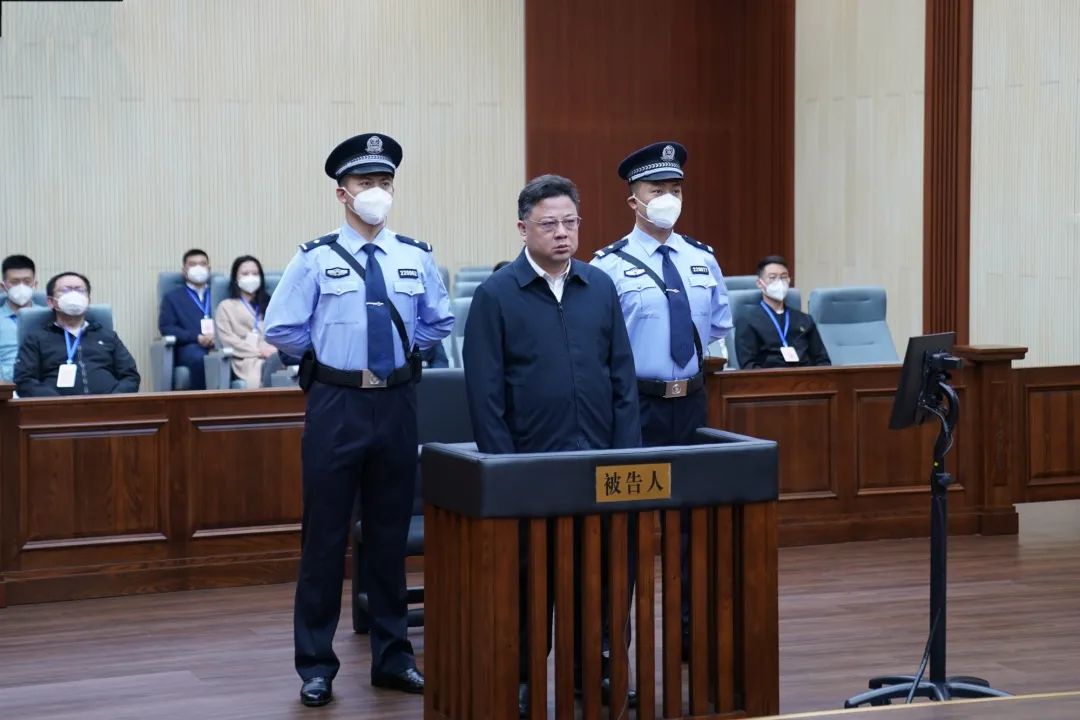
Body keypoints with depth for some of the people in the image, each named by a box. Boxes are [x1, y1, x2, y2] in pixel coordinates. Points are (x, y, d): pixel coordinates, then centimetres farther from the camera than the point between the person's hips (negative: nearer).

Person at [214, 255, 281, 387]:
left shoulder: (269, 304, 33)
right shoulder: (226, 306, 21)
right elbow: (228, 339, 6)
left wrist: (276, 349, -6)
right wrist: (258, 351, -7)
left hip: (275, 354, 3)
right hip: (248, 359, -3)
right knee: (269, 367, -42)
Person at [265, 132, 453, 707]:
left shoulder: (416, 257, 4)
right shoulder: (316, 258, -5)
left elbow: (439, 322, 17)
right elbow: (281, 330, -3)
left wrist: (401, 350, 6)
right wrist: (330, 355, 2)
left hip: (397, 404, 3)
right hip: (337, 405, -3)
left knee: (391, 534, 11)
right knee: (326, 535, 2)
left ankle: (392, 659, 22)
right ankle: (316, 665, 12)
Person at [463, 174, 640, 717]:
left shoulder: (600, 288, 7)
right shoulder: (496, 296, -4)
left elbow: (623, 377, 8)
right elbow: (485, 392, -6)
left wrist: (628, 453, 1)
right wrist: (502, 465, -10)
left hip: (600, 460, 3)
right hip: (531, 464, -3)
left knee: (599, 567, 7)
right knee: (532, 575, 5)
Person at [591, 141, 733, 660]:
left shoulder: (702, 260, 8)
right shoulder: (611, 265, -8)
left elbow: (720, 322, 21)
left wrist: (699, 351, 8)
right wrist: (628, 370, -9)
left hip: (691, 403, 5)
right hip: (637, 405, -5)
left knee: (692, 518, 10)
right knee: (626, 521, 2)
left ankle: (691, 629, 21)